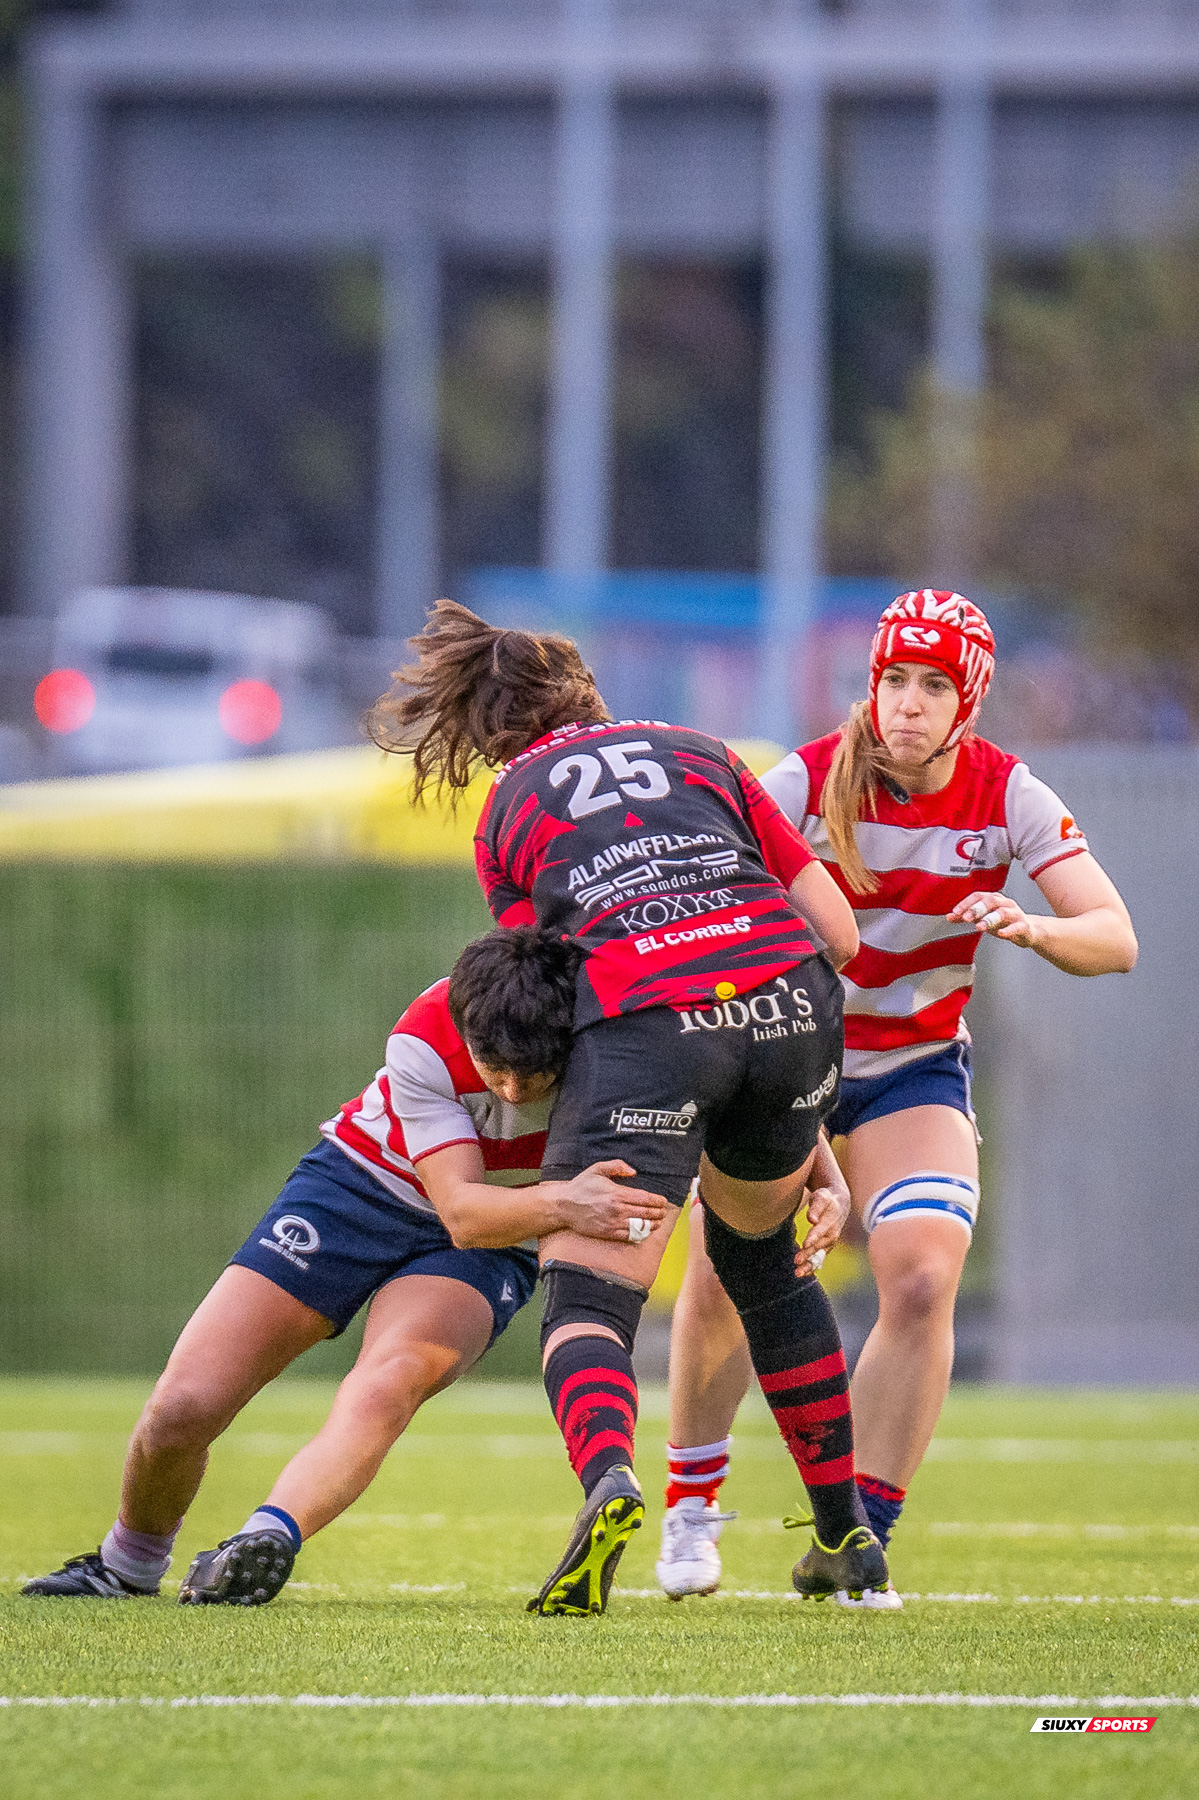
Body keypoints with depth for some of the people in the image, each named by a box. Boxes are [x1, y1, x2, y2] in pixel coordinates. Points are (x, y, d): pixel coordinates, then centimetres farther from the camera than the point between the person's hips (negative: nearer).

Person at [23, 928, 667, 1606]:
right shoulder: (425, 1042, -30)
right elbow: (462, 1212, -33)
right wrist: (560, 1204, -51)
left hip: (496, 1245, 0)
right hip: (360, 1186, 0)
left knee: (387, 1384, -36)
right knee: (182, 1409, -6)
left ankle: (268, 1538, -48)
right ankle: (127, 1564, 22)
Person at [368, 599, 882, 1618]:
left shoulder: (506, 815, 22)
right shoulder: (697, 753, 27)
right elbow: (839, 931, 20)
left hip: (643, 1019, -3)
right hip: (789, 997, 3)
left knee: (588, 1298, 0)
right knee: (763, 1249, 28)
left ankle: (608, 1477, -34)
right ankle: (849, 1537, 31)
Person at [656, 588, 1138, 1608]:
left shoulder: (1006, 797, -12)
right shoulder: (807, 783, -16)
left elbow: (1116, 939, -17)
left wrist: (1033, 928, -38)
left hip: (916, 1067, 1)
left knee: (922, 1283, -17)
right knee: (721, 1279, -8)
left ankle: (858, 1536, -5)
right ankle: (692, 1508, 18)